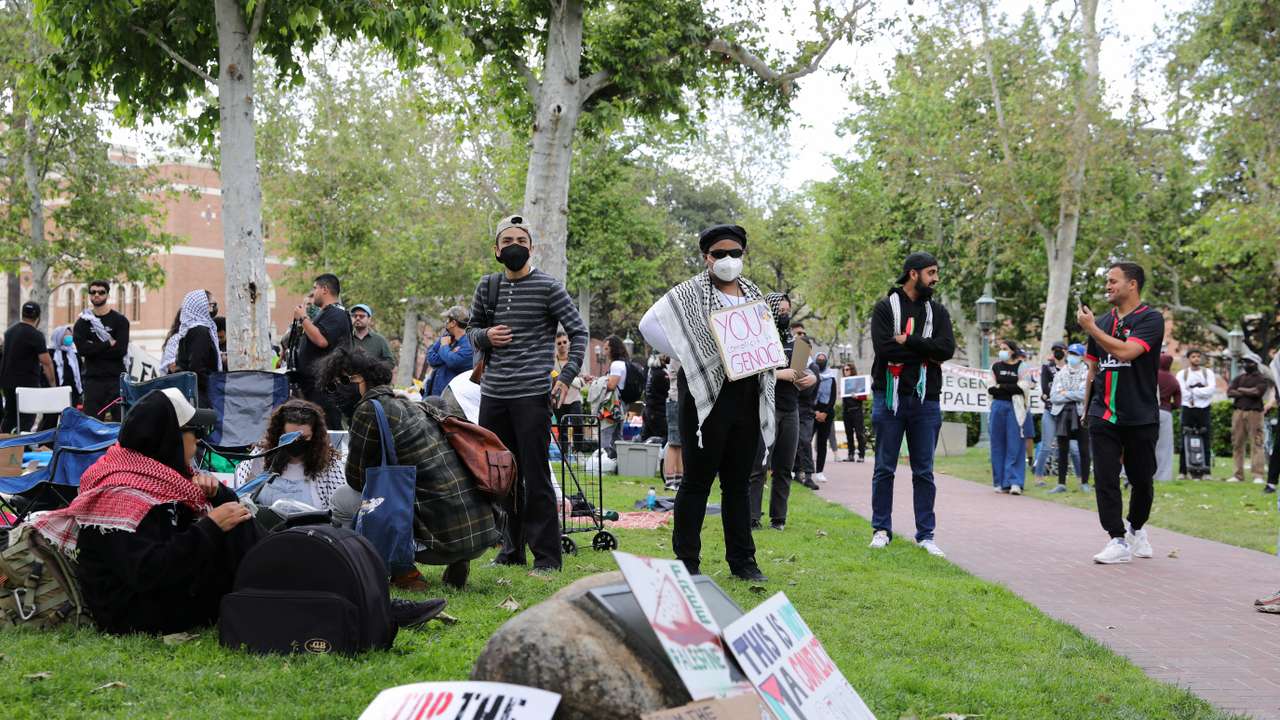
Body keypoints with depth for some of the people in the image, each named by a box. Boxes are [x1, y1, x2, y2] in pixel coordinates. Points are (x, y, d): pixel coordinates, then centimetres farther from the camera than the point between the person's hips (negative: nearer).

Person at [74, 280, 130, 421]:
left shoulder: (120, 320, 6)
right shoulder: (83, 322, 11)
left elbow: (121, 350, -8)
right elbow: (82, 349, -6)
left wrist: (95, 348, -7)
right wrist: (109, 344, -9)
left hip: (116, 378, -1)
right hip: (93, 379, 1)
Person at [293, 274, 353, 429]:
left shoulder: (336, 314, -10)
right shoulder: (323, 313, 24)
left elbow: (321, 340, -25)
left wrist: (303, 318, -14)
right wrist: (300, 326, 18)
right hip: (312, 385, 11)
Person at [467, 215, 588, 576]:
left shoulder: (548, 286, -2)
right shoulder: (487, 286, 12)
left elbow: (579, 331, -2)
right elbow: (472, 329, 23)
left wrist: (567, 376, -11)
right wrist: (485, 336, -1)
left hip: (532, 394, -5)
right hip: (493, 394, 5)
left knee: (535, 476, -5)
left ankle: (547, 556, 1)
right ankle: (511, 549, 22)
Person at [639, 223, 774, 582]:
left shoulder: (754, 295, 15)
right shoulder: (691, 293, -4)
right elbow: (649, 324, -14)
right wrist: (689, 358, -14)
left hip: (748, 397, 5)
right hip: (707, 394, -5)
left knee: (739, 482, 11)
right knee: (697, 480, -1)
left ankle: (742, 560, 17)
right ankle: (687, 562, 5)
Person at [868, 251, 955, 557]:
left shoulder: (937, 311, 10)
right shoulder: (886, 307, 0)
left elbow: (947, 348, -6)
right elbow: (884, 348, -15)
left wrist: (907, 341, -12)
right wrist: (926, 350, -9)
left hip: (925, 400, 3)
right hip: (890, 397, -3)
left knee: (924, 471, 6)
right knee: (884, 469, 5)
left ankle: (925, 534, 11)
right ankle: (881, 529, 14)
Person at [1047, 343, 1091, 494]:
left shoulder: (1087, 373, 1)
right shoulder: (1060, 373, 12)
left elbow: (1084, 394, -12)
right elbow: (1053, 396, 2)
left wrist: (1065, 394, -5)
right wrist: (1074, 396, -7)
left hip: (1080, 414, -3)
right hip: (1063, 413, 3)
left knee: (1083, 450, 1)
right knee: (1062, 450, 4)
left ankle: (1084, 483, 9)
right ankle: (1061, 483, 8)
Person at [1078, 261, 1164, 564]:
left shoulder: (1151, 319, -6)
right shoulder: (1103, 322, 13)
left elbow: (1126, 351, -22)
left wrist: (1091, 328, -15)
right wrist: (1086, 407, 19)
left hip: (1141, 417, -4)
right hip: (1103, 415, 4)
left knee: (1142, 480, 8)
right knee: (1106, 479, -5)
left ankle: (1136, 528, 31)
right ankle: (1118, 542, -1)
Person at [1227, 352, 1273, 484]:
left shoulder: (1262, 379, 4)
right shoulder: (1239, 378, 18)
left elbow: (1258, 391, -14)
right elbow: (1230, 392, 3)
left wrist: (1241, 390, -1)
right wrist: (1249, 392, -5)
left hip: (1254, 413, -5)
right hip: (1238, 412, 5)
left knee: (1256, 444, -10)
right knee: (1237, 443, 4)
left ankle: (1258, 476, -13)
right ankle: (1238, 475, 9)